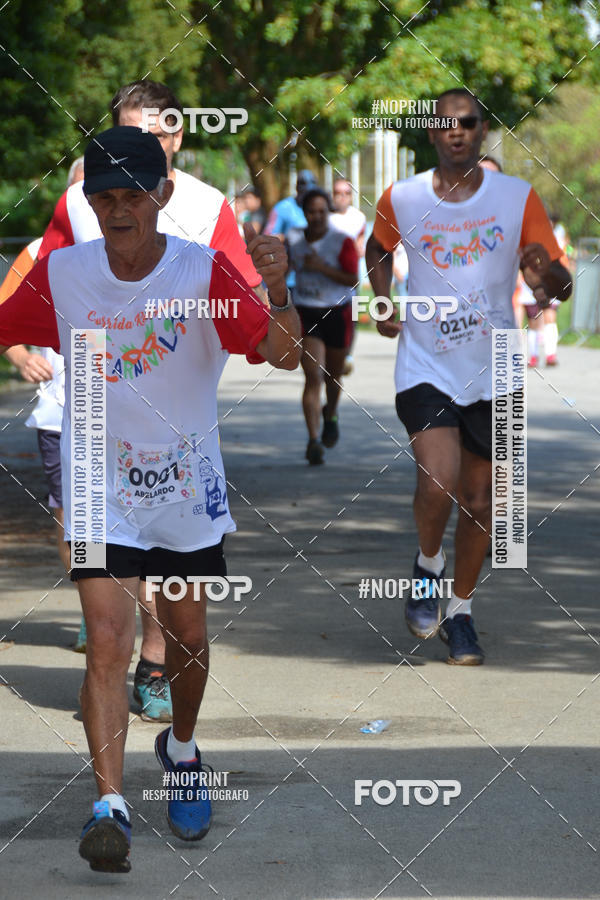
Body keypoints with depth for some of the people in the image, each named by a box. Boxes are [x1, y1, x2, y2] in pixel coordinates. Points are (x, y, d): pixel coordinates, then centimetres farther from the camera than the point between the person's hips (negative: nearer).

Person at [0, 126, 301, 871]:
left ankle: (181, 749, 42)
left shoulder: (205, 271, -14)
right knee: (109, 642, -15)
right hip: (100, 489, -1)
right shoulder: (60, 274, -8)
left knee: (188, 636, 14)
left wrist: (276, 287, -40)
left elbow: (285, 356, -22)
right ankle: (109, 804, -17)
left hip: (188, 488, 1)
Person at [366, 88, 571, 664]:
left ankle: (460, 612, 27)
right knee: (438, 485, -20)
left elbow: (562, 287, -3)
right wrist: (383, 303, 7)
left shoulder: (518, 198, -3)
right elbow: (378, 249, 21)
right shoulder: (401, 199, -2)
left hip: (492, 372, 1)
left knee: (479, 500, 7)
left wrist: (546, 275, -26)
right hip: (426, 368, -1)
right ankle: (427, 565, 13)